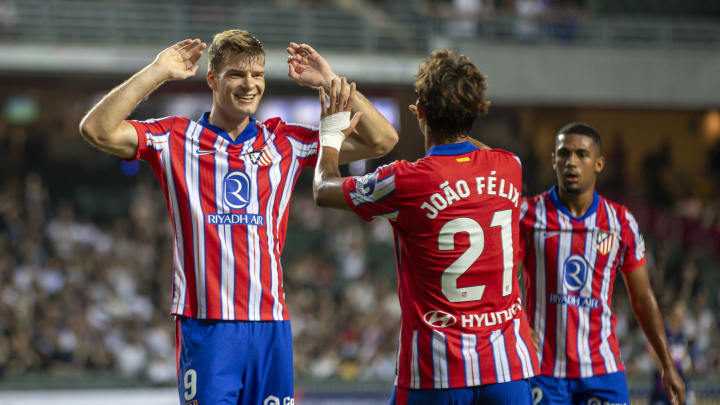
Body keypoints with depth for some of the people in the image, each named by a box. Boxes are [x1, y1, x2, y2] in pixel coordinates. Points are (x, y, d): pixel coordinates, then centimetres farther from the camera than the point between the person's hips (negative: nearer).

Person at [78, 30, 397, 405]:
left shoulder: (285, 142, 12)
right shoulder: (175, 138, 5)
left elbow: (380, 140, 9)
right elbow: (97, 130, -7)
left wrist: (328, 81, 2)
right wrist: (157, 71, -9)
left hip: (271, 327, 3)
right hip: (204, 326, -3)